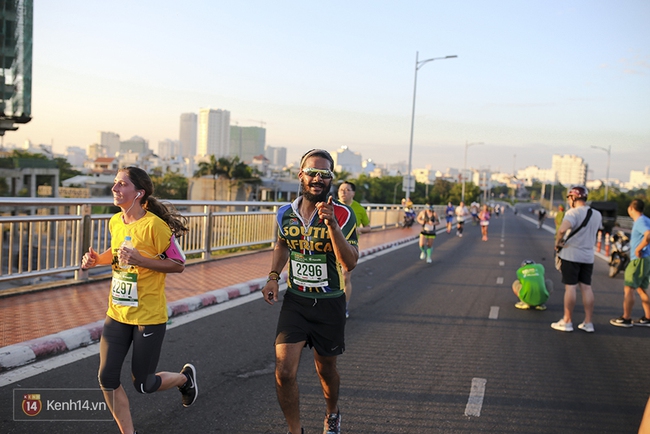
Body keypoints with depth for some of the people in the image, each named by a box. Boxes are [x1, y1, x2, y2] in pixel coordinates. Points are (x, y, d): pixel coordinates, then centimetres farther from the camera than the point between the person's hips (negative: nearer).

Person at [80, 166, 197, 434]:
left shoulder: (154, 225, -18)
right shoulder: (115, 222, 3)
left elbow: (178, 264, -14)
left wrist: (140, 260, -24)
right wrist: (97, 260, 3)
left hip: (149, 316, -6)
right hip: (117, 312, 6)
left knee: (143, 384, 5)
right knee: (107, 379, 1)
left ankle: (185, 377, 37)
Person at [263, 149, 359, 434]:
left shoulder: (342, 215, -13)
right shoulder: (286, 214, -1)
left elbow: (350, 263, -23)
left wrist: (331, 224, -32)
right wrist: (273, 276, 6)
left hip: (329, 304, -2)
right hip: (295, 301, 2)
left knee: (325, 370, 16)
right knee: (284, 372, -9)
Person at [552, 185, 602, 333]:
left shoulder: (573, 213, -17)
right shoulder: (597, 215, 7)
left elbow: (562, 229, -32)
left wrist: (557, 242, -17)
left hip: (571, 255, -6)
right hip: (588, 256, 6)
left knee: (570, 287, -1)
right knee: (586, 287, 10)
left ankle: (567, 322, 6)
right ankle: (588, 323, 14)